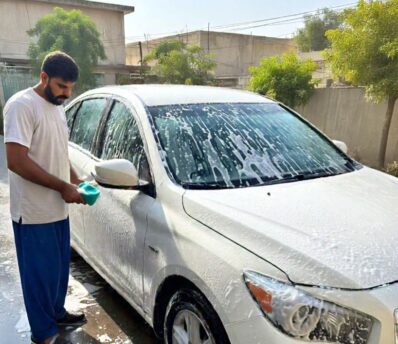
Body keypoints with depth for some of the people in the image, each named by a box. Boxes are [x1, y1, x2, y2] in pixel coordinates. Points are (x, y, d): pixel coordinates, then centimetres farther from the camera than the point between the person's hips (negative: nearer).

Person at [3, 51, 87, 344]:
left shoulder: (57, 108, 11)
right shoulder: (22, 105, -17)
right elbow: (16, 160, -24)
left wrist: (75, 180, 6)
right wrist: (63, 187, -22)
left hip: (58, 209, 8)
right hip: (34, 213, -8)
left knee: (60, 267, 21)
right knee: (41, 273, 6)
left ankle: (57, 313, 41)